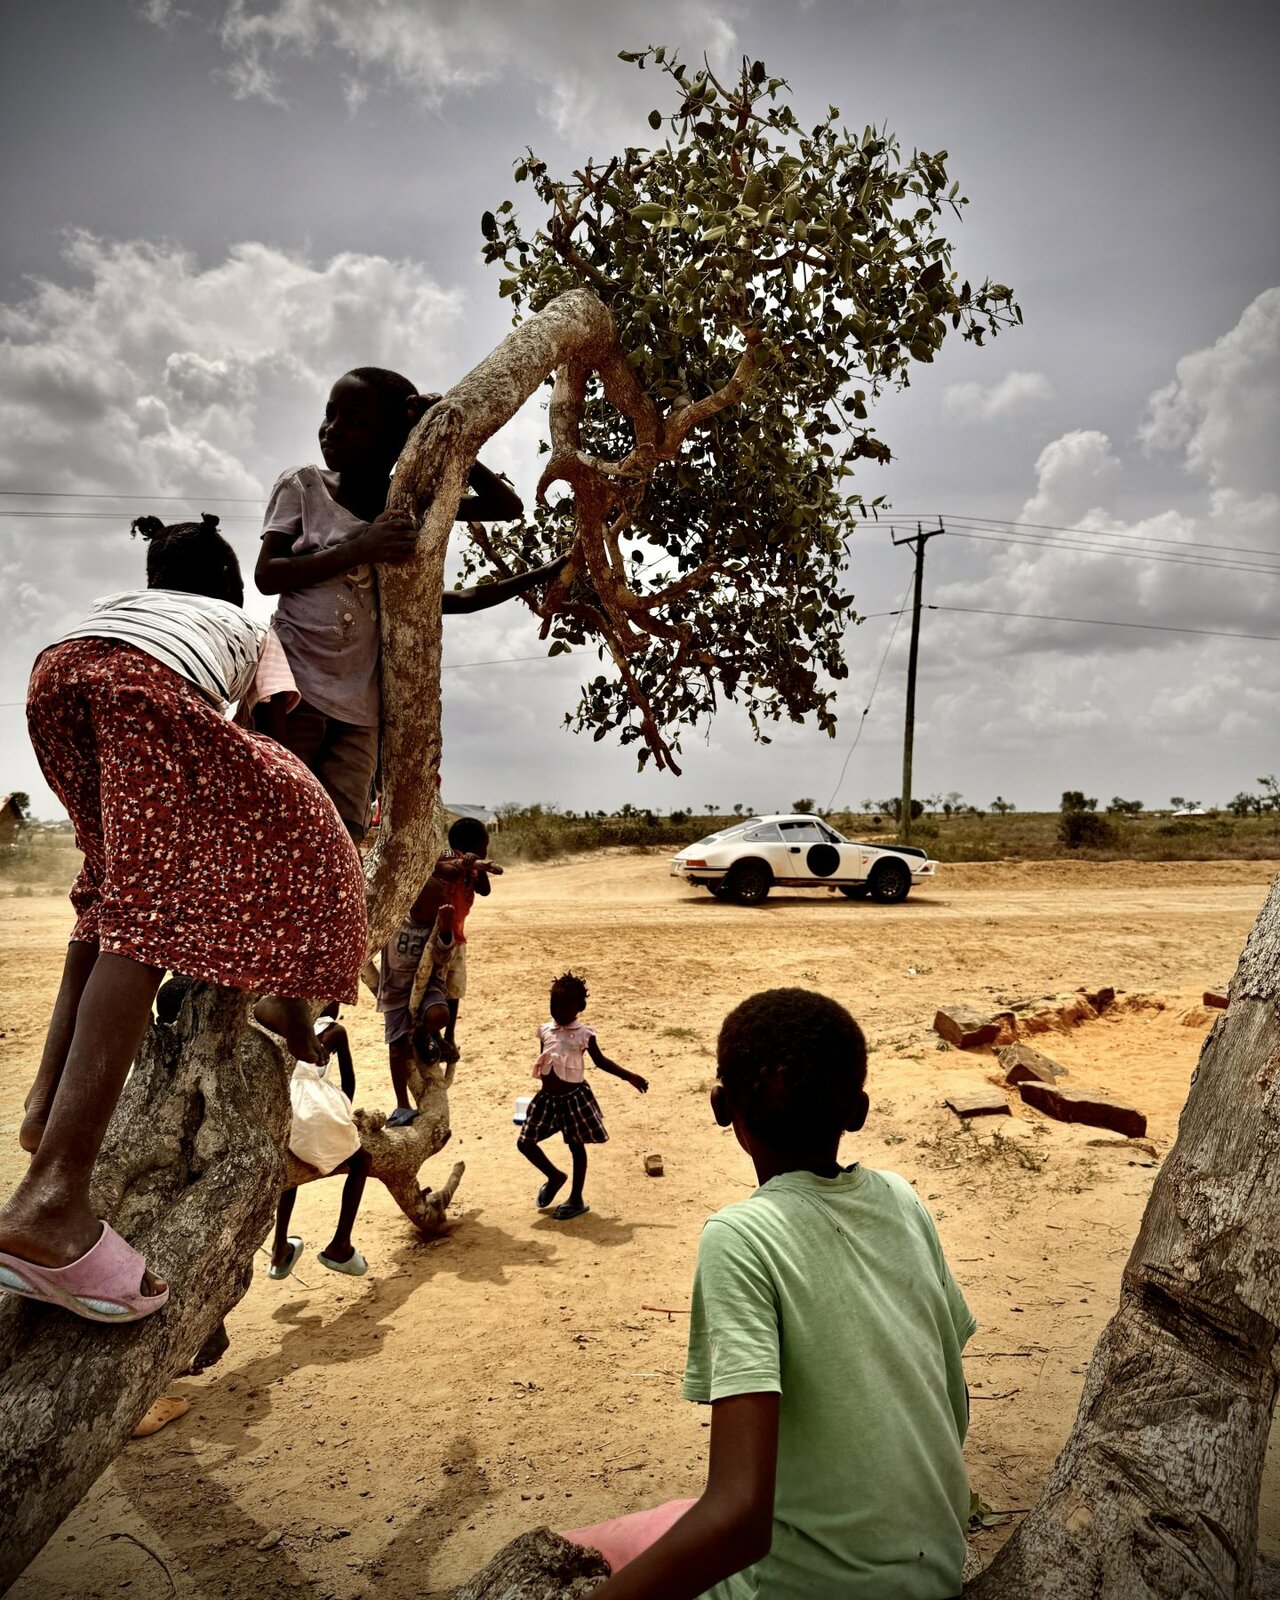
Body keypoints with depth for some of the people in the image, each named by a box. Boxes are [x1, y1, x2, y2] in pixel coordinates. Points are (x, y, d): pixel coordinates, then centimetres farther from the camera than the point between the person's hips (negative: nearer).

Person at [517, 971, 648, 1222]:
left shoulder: (584, 1034, -9)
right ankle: (554, 1176, 28)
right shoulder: (545, 1031, 2)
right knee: (525, 1143, 3)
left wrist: (629, 1076, -2)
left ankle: (576, 1200, 22)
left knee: (576, 1146, 7)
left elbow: (600, 1060, 1)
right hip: (547, 1097, 4)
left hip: (574, 1097, -4)